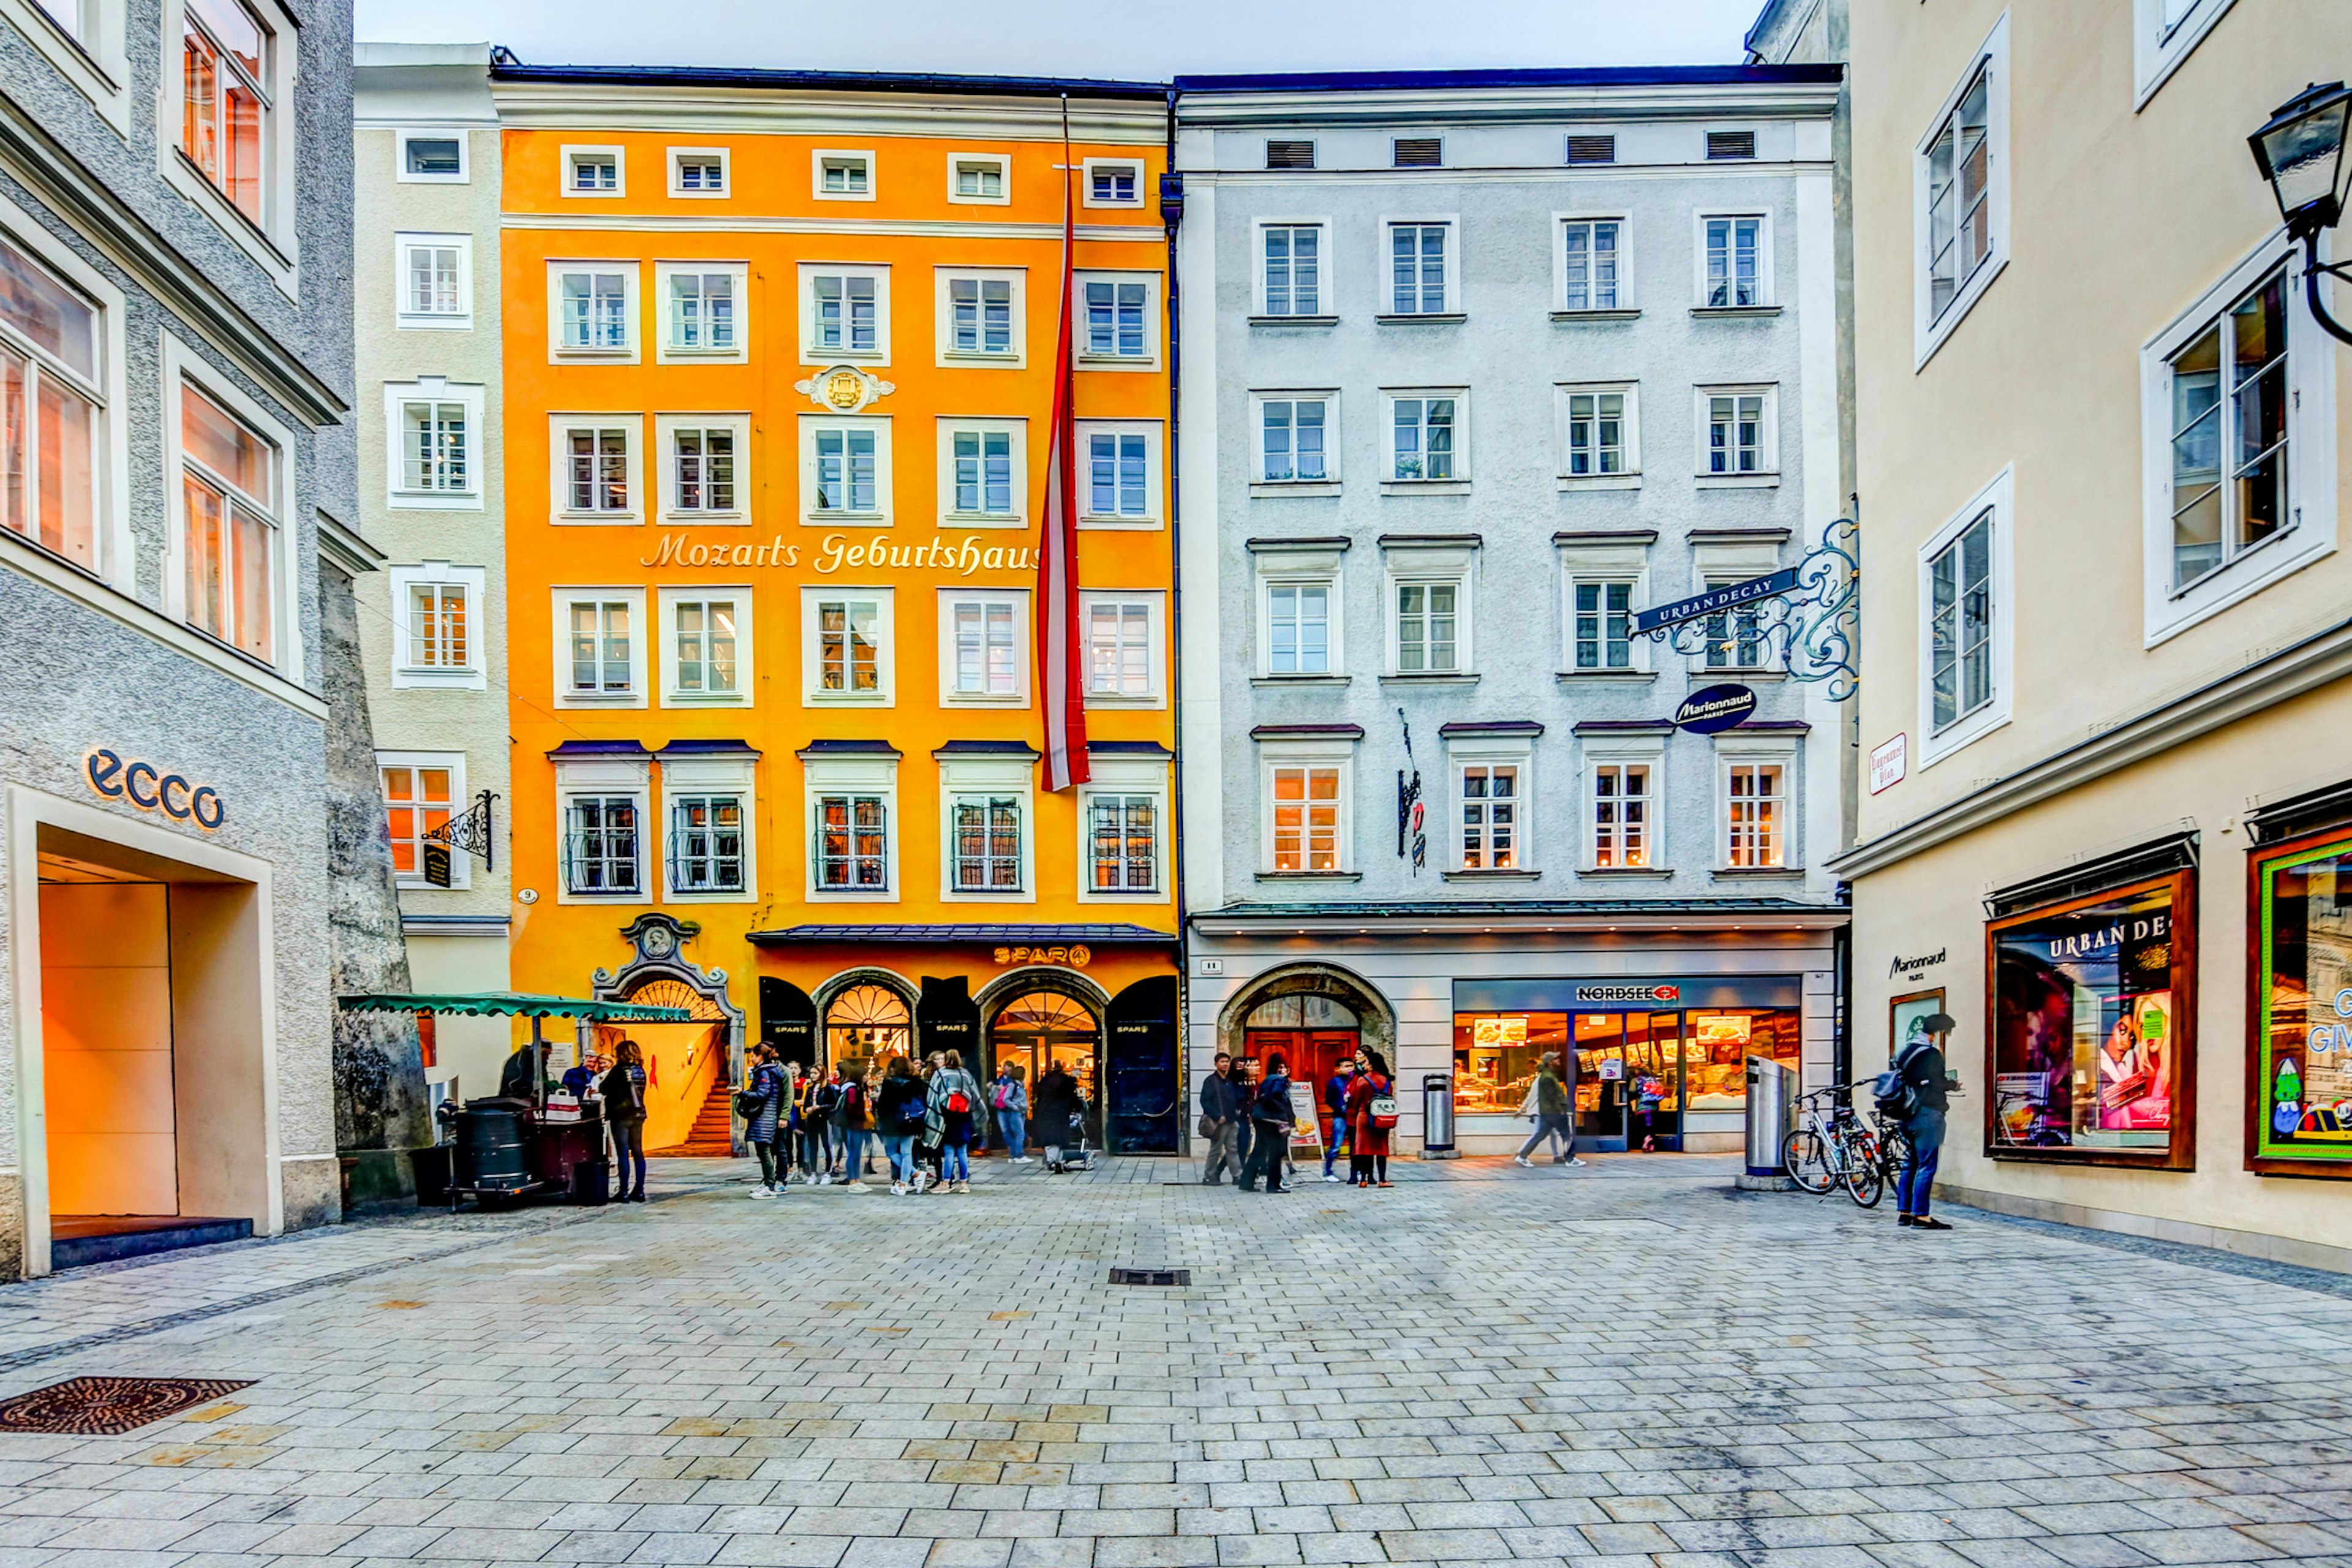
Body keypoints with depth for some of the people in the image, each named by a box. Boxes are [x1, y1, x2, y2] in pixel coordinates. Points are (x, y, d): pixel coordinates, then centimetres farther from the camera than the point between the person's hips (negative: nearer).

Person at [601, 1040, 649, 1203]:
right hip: (638, 1115, 6)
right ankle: (640, 1191, 11)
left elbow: (606, 1090, -4)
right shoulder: (640, 1071, 7)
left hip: (621, 1115, -6)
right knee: (638, 1153, 9)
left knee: (623, 1154, -3)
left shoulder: (618, 1070, -10)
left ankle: (624, 1192, -2)